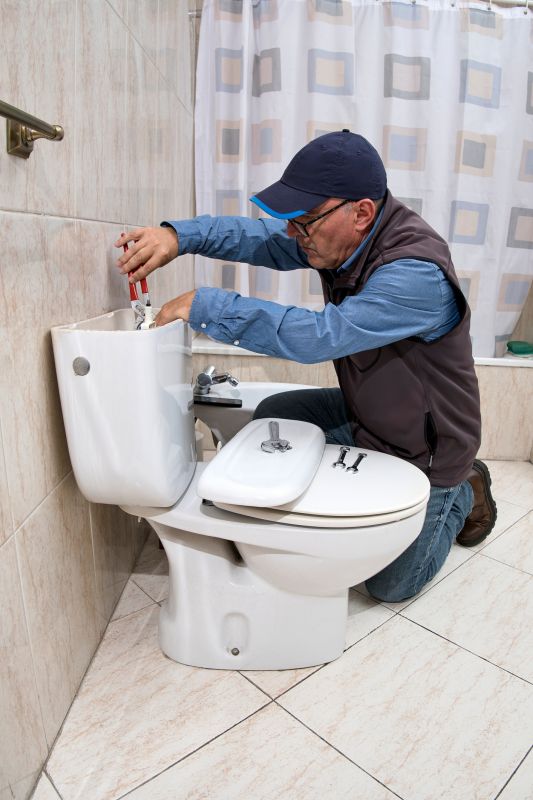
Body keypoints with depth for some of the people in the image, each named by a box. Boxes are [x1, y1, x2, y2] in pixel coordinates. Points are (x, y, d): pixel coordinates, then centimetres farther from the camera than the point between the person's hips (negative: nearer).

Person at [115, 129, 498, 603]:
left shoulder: (418, 274, -36)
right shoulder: (336, 236, -11)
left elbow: (318, 336, -43)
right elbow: (256, 237, -9)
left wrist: (205, 306, -38)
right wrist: (177, 235, -27)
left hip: (424, 450, -6)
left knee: (390, 586, 7)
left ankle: (464, 496, 29)